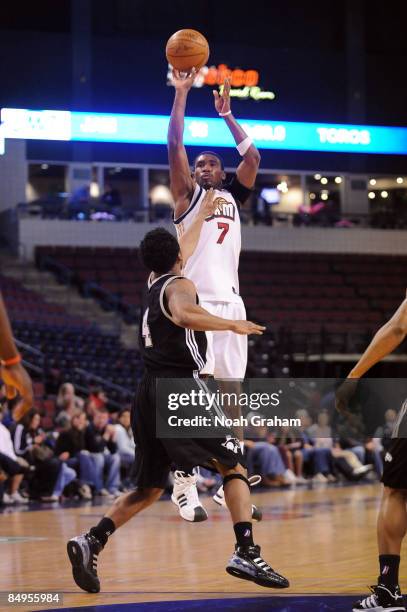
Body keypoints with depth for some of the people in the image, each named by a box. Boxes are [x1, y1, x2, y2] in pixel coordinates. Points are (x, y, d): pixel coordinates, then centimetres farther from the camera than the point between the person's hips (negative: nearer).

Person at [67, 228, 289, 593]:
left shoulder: (153, 284, 21)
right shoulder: (180, 285, -3)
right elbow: (183, 316, -27)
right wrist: (232, 325, -17)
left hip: (148, 395, 8)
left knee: (149, 488, 15)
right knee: (233, 465, 1)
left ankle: (91, 542, -4)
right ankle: (246, 553, -14)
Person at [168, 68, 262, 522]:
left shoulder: (232, 196, 19)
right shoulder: (187, 194, 6)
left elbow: (253, 157, 17)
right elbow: (174, 146, -3)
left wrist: (226, 114, 21)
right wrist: (181, 93, -3)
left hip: (230, 302, 5)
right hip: (195, 302, -5)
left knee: (232, 394, 5)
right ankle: (184, 487, -6)